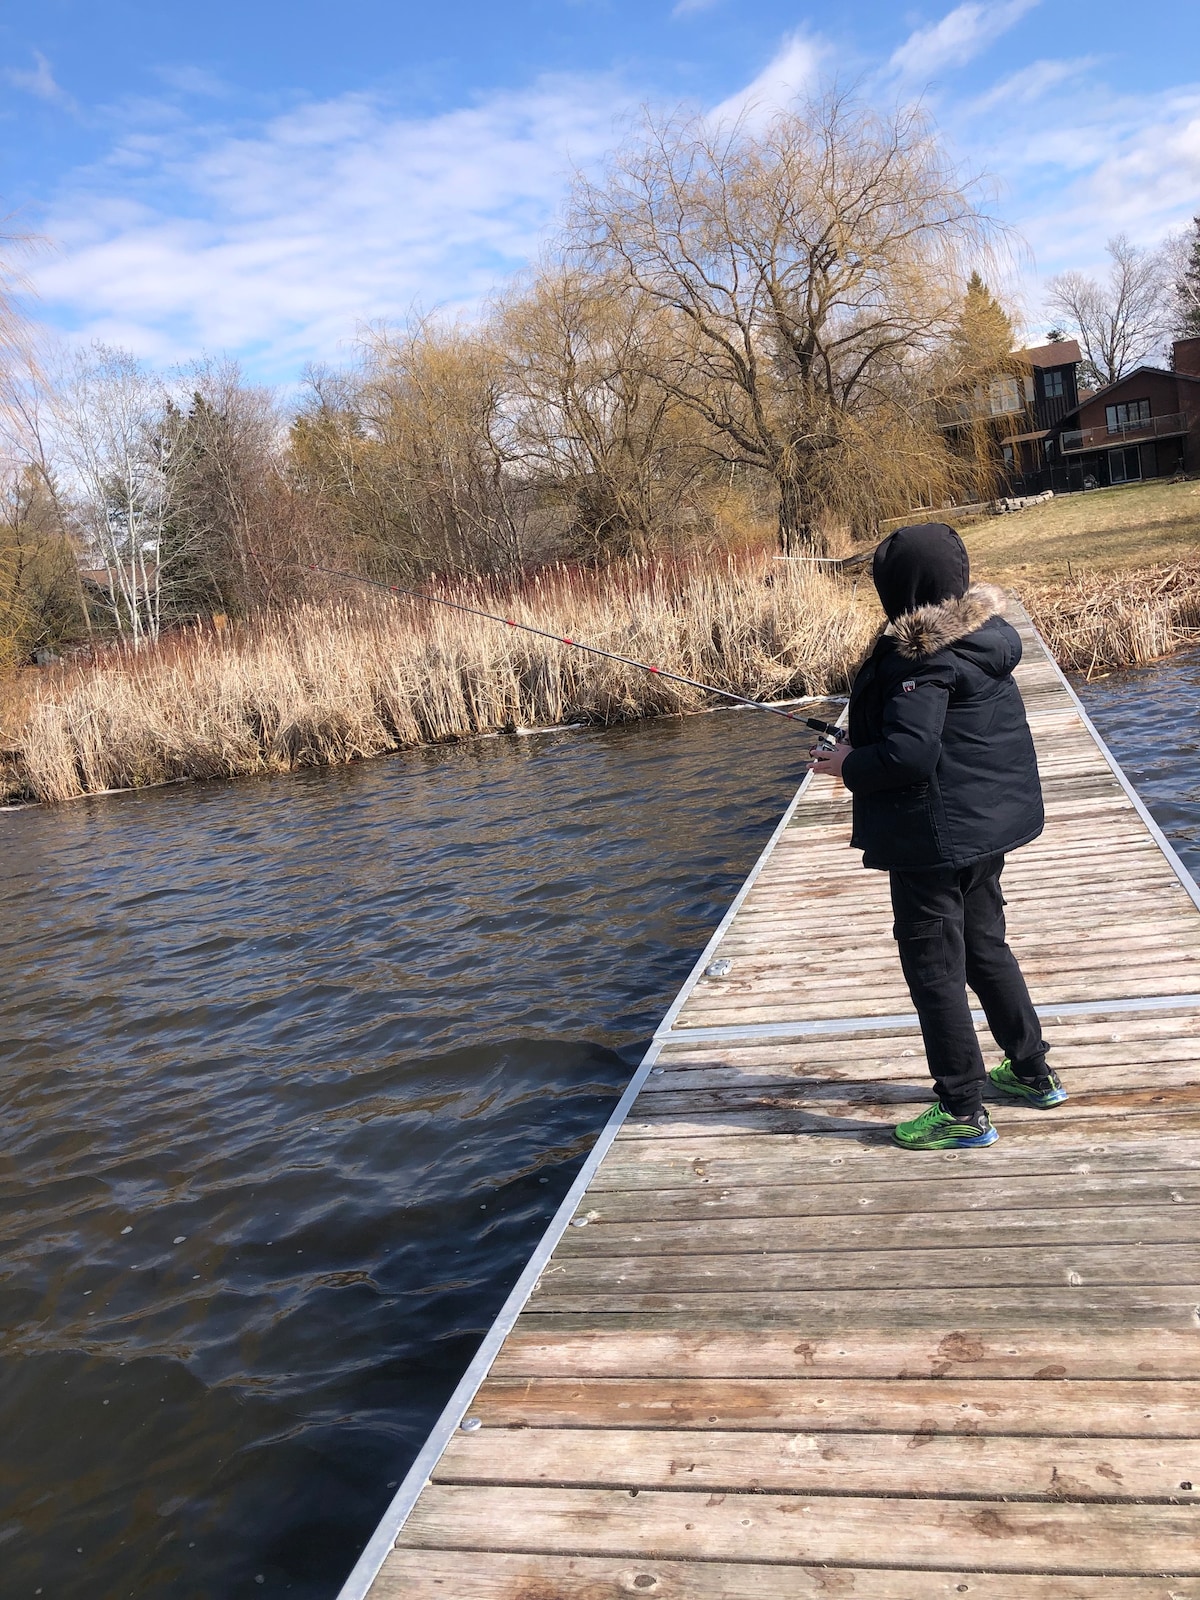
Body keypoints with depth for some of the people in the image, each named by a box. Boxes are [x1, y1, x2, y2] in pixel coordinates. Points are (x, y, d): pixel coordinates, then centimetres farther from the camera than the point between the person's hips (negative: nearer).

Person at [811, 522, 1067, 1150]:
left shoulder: (924, 657, -22)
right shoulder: (984, 635, 7)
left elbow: (909, 755, -29)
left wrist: (849, 765, -11)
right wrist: (868, 742, 12)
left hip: (936, 834, -10)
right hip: (990, 822, 10)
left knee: (934, 967, 1)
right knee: (985, 946, 22)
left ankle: (963, 1111, 9)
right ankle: (1033, 1073, 35)